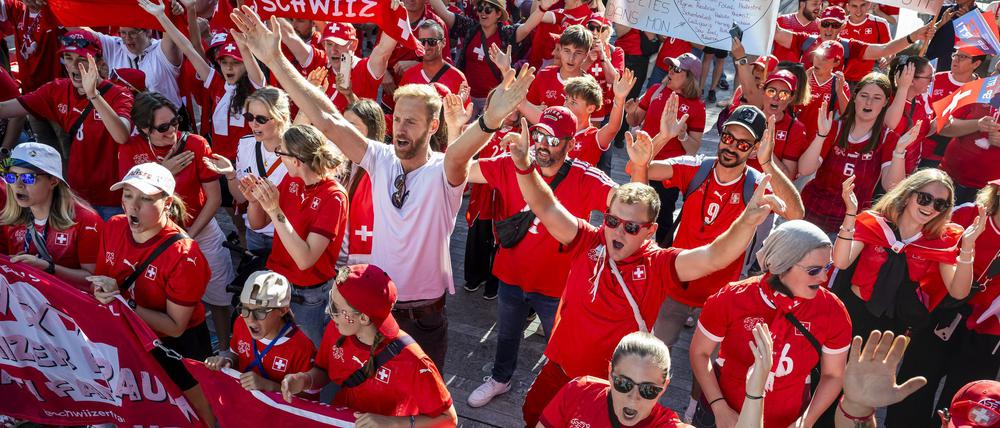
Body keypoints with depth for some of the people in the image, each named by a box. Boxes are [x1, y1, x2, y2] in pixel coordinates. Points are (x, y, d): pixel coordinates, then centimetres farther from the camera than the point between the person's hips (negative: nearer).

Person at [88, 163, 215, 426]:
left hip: (178, 348, -5)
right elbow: (99, 281, 1)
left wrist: (124, 302, -29)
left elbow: (175, 327, -22)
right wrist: (103, 293, -22)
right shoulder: (113, 228, -10)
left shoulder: (184, 255, -28)